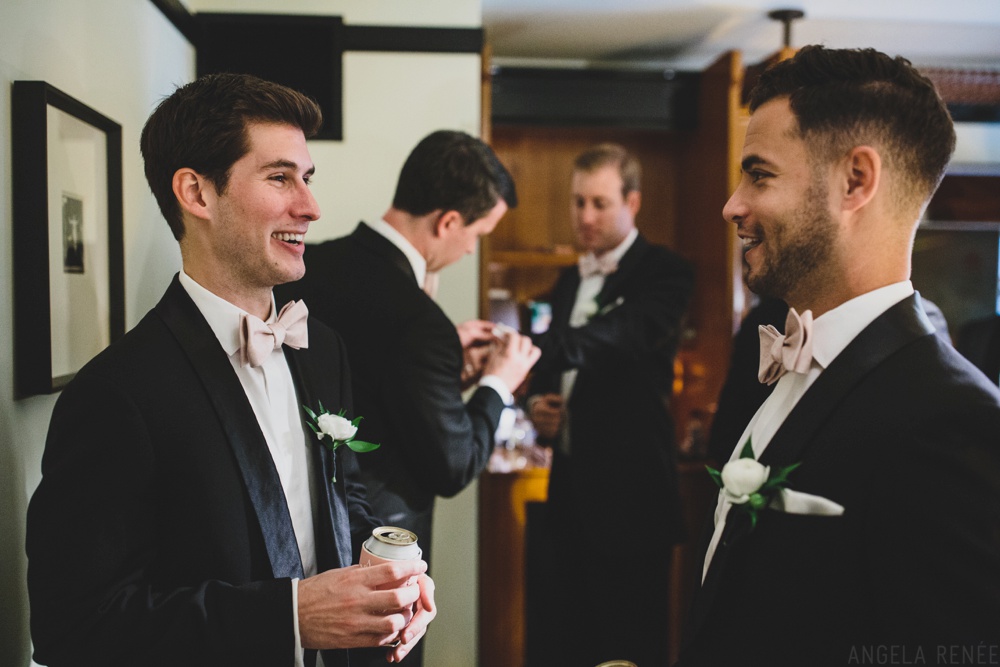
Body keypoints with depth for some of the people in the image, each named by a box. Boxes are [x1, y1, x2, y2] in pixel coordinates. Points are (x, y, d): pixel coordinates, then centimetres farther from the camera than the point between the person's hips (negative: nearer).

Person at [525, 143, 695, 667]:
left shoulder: (663, 272, -8)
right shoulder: (569, 280, 16)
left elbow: (621, 334, -28)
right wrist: (536, 402, 2)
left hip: (629, 491, -7)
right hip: (572, 486, 7)